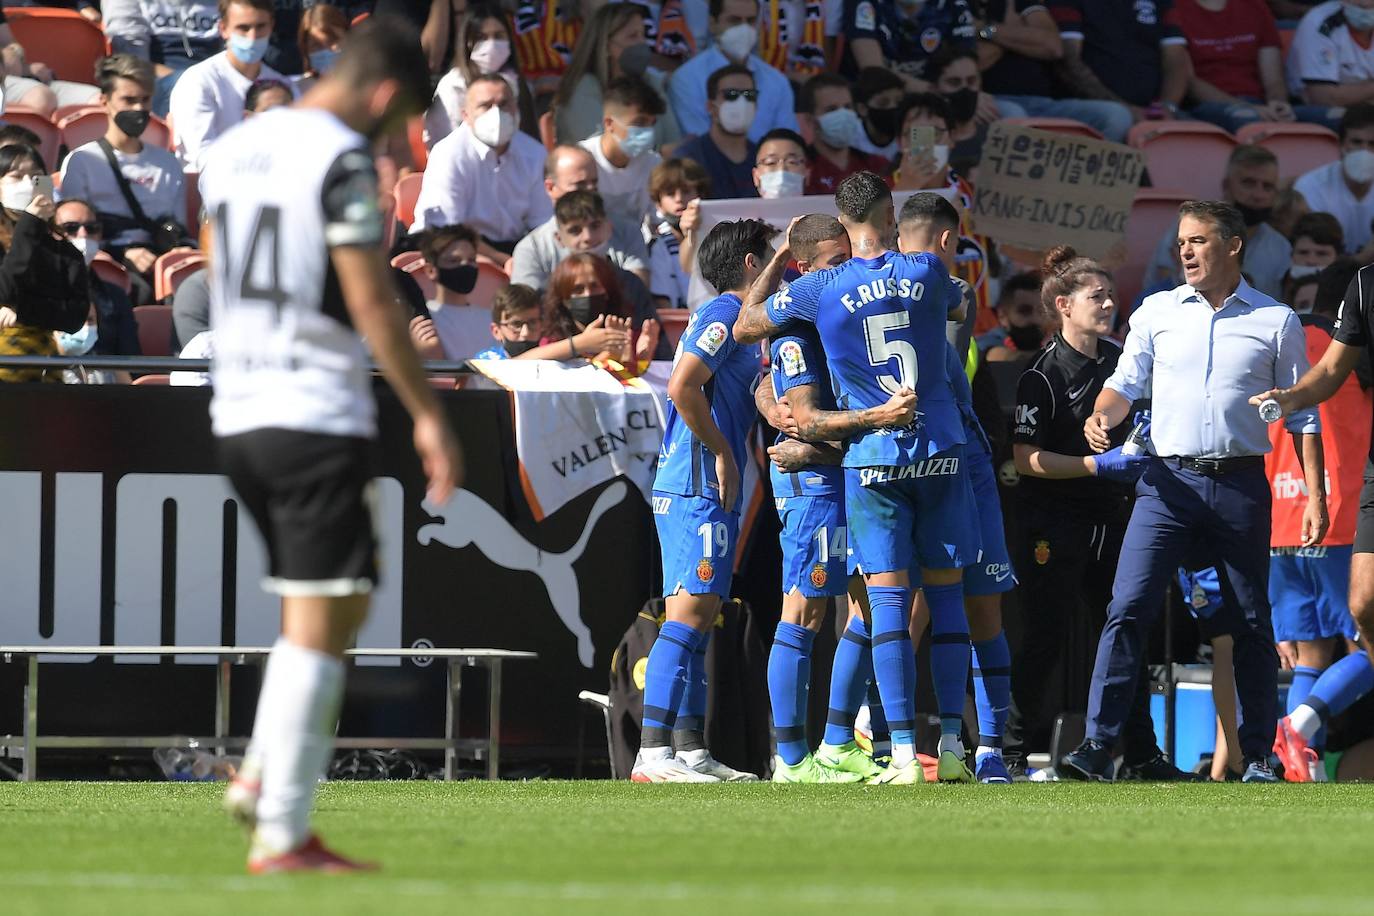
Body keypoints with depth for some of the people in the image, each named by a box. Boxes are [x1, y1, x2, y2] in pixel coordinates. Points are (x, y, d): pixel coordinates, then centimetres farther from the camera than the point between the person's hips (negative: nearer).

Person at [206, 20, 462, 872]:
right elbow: (371, 302, -15)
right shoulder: (342, 158, -12)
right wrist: (429, 414, -10)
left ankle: (262, 776, 8)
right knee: (320, 624, -4)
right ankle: (281, 836, -5)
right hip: (319, 419, -8)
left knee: (333, 608, 20)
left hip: (237, 417, 8)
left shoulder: (231, 150, 13)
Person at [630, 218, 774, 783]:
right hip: (696, 488, -10)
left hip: (706, 489, 10)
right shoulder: (722, 315, -9)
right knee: (688, 615, -15)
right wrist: (722, 453, -14)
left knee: (698, 620, 10)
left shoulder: (733, 319, 21)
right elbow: (682, 387, -20)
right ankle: (653, 754, -19)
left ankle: (692, 752, 12)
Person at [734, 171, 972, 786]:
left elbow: (744, 328, 9)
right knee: (946, 595, 8)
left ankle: (904, 752, -11)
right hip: (940, 452, 1)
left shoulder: (820, 289, -6)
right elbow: (959, 309, 23)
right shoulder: (926, 272, -1)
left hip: (872, 459, -1)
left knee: (888, 600, -3)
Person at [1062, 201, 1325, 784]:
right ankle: (1098, 747, -16)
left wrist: (1315, 495, 3)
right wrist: (1102, 416, -13)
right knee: (1128, 609, -12)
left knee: (1251, 625, 5)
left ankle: (1257, 757, 15)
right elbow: (1126, 382, 10)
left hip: (1241, 487, 0)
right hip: (1169, 480, 0)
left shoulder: (1276, 322, 6)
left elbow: (1301, 415, 9)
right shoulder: (1157, 313, 9)